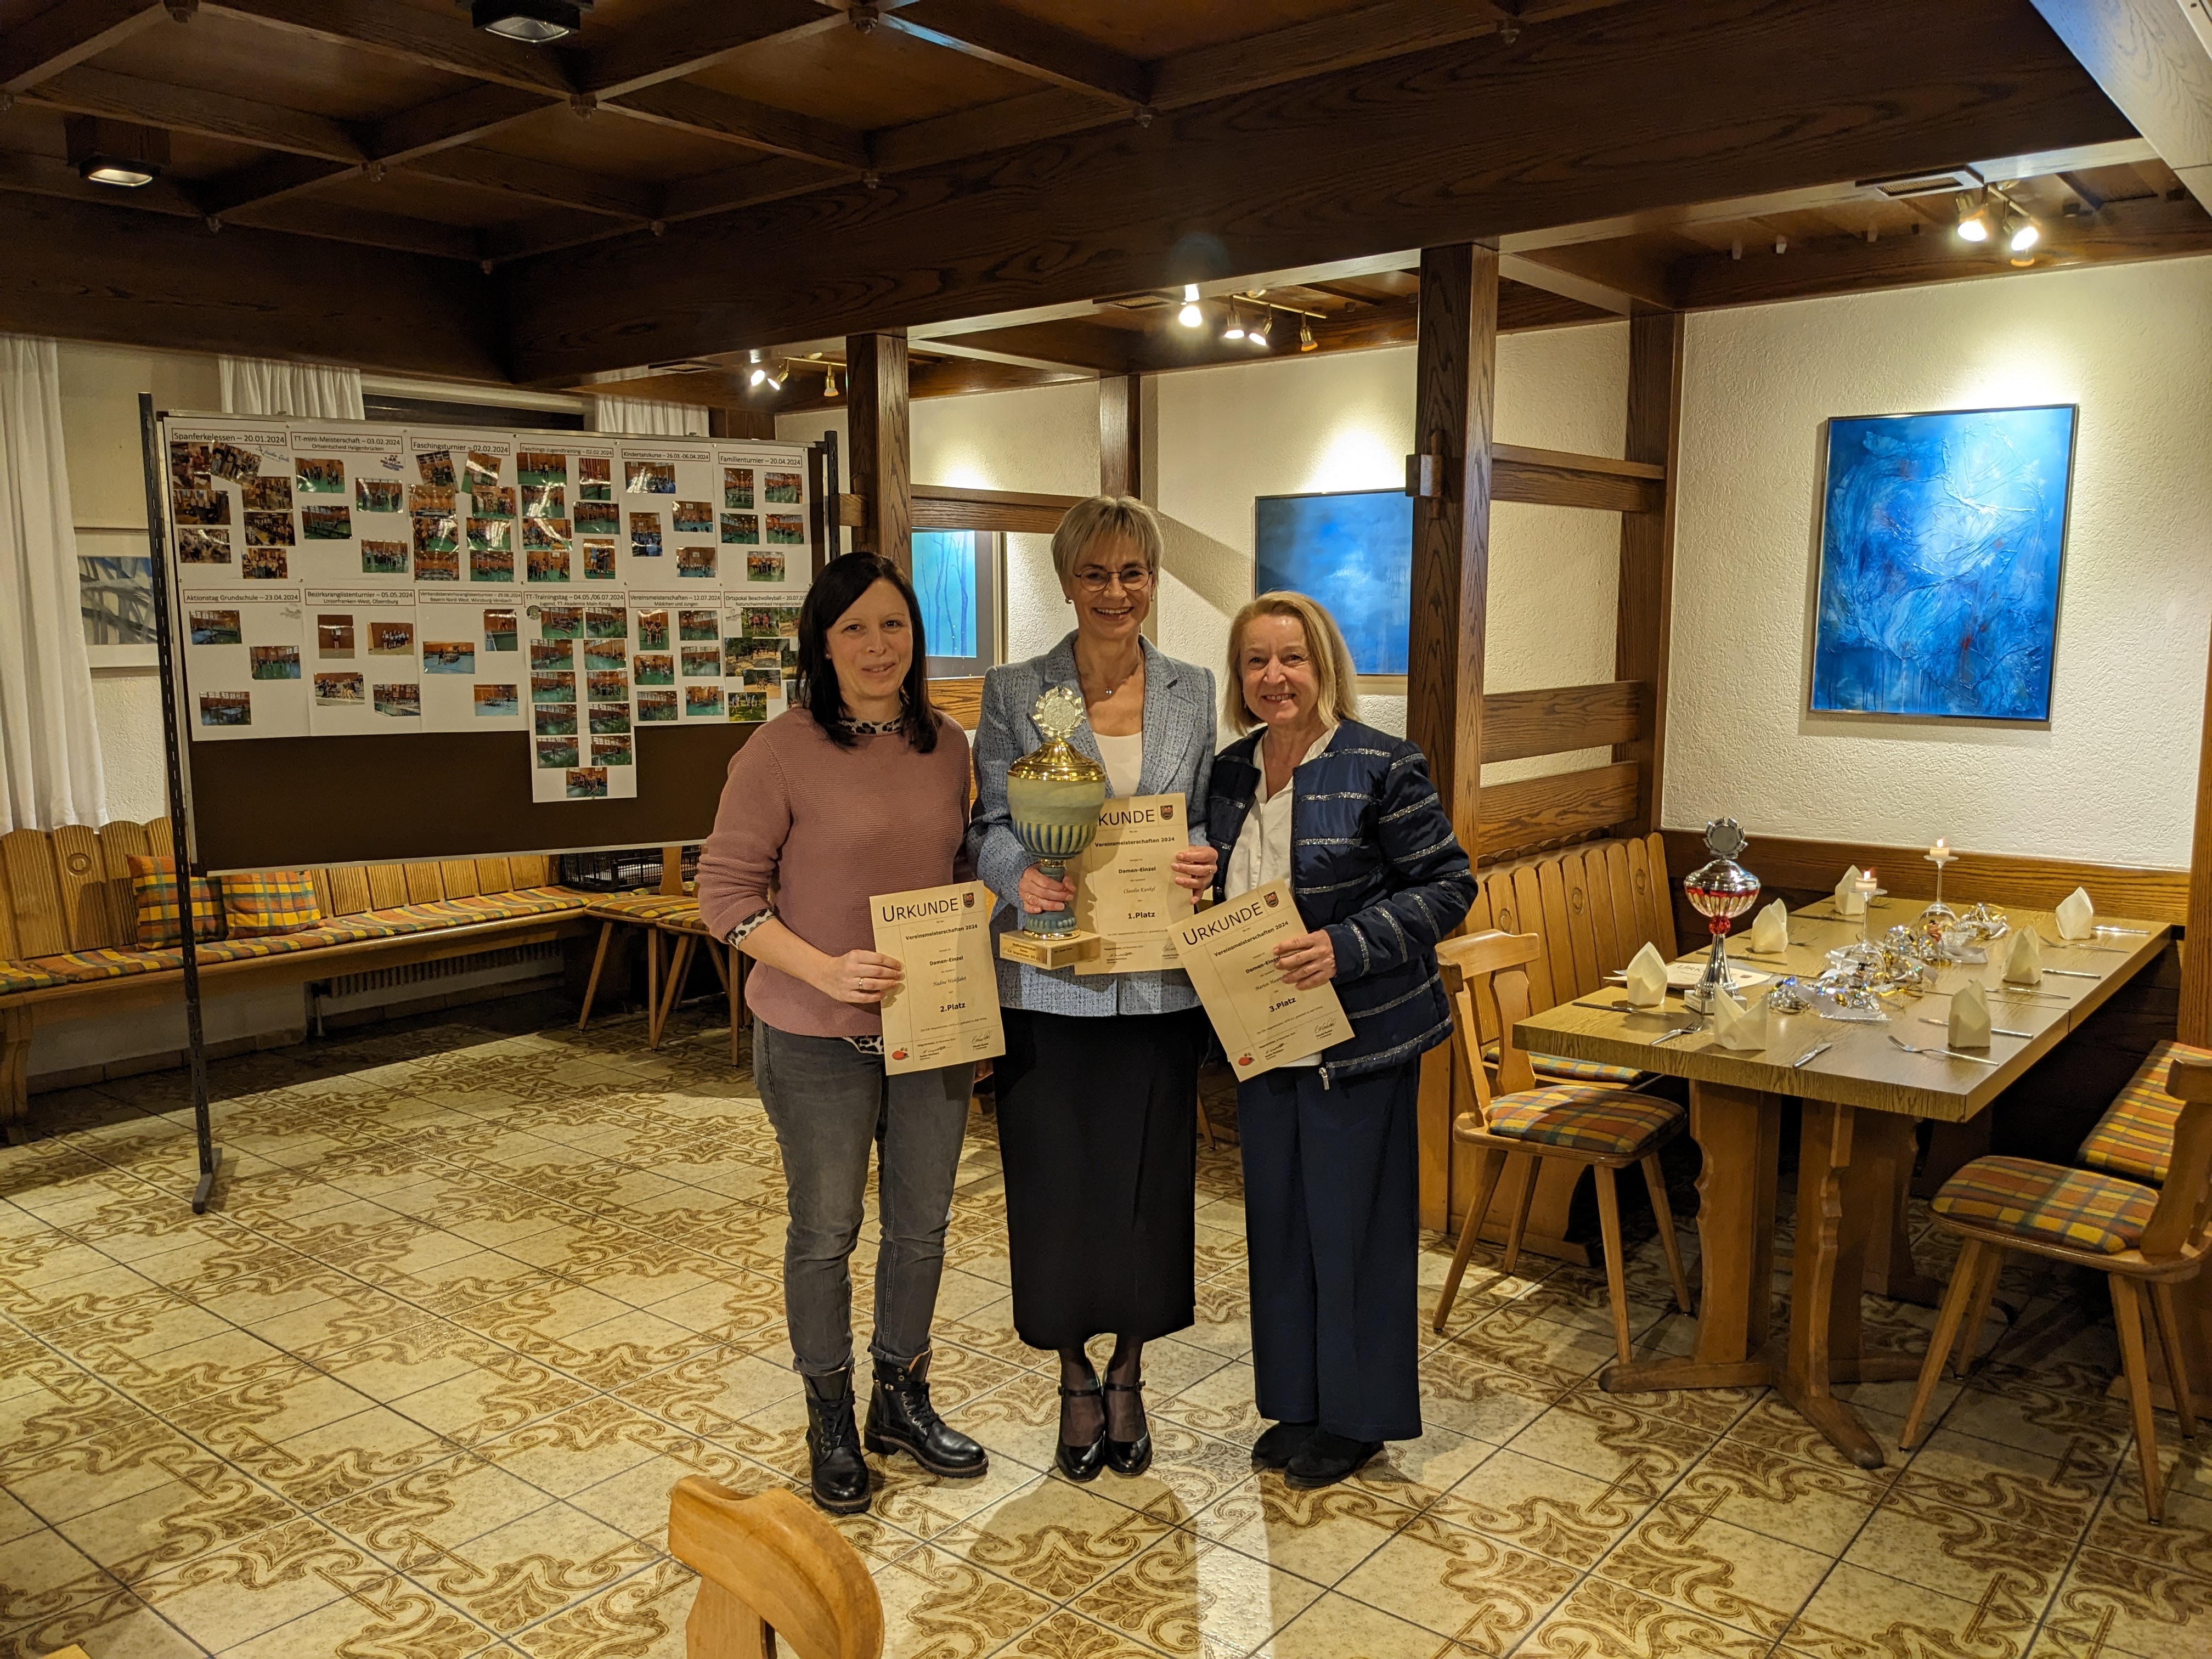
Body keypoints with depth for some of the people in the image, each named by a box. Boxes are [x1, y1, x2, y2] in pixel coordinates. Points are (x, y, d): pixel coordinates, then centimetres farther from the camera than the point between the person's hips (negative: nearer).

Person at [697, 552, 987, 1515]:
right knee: (826, 1232, 11)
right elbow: (725, 891, -12)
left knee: (922, 1224, 17)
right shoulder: (783, 750, -12)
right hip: (819, 1038, -5)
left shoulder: (946, 746, 3)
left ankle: (902, 1399, 39)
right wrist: (826, 969, -23)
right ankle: (830, 1421, 32)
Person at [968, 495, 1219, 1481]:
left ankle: (1128, 1374, 32)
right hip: (1051, 983, -1)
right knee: (1057, 1183, 6)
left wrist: (1203, 861, -13)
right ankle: (1076, 1377, 29)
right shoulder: (1014, 693, 0)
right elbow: (989, 825, -1)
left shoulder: (1192, 693, 6)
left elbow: (1208, 818, 9)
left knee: (1148, 1180, 10)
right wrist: (1021, 876, -22)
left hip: (1158, 982, 2)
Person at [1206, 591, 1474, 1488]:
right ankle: (1298, 1403, 31)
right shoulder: (1230, 773, 7)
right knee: (1277, 1220, 14)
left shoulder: (1381, 766, -11)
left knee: (1353, 1223, 4)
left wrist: (1347, 948, -22)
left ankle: (1359, 1415, 23)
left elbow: (1449, 884, -11)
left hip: (1360, 1037, -6)